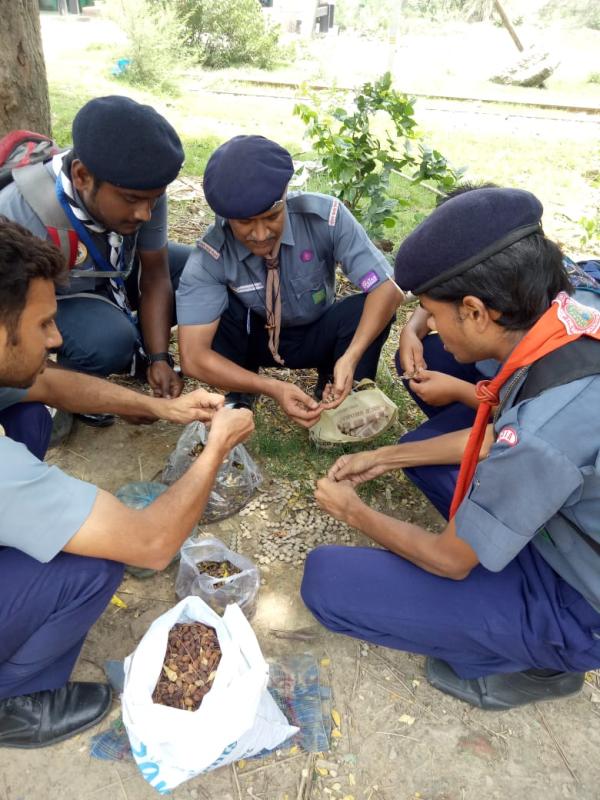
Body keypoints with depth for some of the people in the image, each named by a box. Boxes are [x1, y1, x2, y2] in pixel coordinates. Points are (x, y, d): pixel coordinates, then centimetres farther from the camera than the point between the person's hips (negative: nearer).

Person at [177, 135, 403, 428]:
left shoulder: (325, 216, -28)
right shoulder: (210, 257, -29)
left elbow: (386, 289, -29)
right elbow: (193, 357, -33)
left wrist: (350, 357, -45)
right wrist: (273, 388, -44)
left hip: (317, 336, 1)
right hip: (253, 337, -1)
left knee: (369, 306, -30)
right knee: (216, 304, -32)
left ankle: (336, 403, -7)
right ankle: (237, 401, -8)